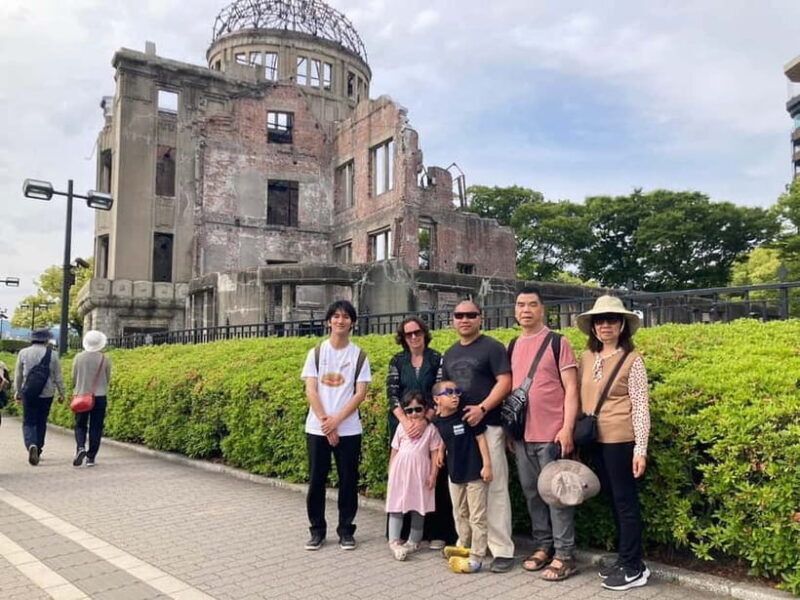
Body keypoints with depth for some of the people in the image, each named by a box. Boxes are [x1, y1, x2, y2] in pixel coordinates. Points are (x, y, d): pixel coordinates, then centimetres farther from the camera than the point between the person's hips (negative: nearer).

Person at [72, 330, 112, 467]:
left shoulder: (79, 358, -5)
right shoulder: (105, 359, -7)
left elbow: (73, 377, 3)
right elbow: (107, 379, 0)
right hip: (99, 397, -1)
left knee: (80, 425, 14)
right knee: (95, 428, 6)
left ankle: (80, 447, -10)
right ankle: (91, 457, 7)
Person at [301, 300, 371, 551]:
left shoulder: (359, 356, 2)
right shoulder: (316, 353, 3)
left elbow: (360, 393, -3)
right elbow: (311, 391, -2)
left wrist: (337, 419, -13)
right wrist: (325, 422, -11)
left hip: (349, 429, 0)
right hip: (317, 428, 0)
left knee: (348, 481, 5)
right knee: (316, 480, 6)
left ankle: (346, 530, 19)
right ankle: (317, 530, 20)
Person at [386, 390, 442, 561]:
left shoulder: (430, 429, -1)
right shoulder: (402, 428, 5)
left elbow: (435, 454, -1)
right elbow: (394, 452, 8)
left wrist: (433, 475, -6)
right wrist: (391, 473, 6)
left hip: (420, 473, -1)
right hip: (400, 471, 1)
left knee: (418, 507, 9)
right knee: (397, 505, 1)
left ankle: (413, 541, 21)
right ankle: (394, 541, 5)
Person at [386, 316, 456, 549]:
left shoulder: (437, 359, 1)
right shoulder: (397, 361, 6)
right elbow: (391, 394, -1)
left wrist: (424, 420, -17)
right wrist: (405, 421, -16)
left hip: (430, 425, -2)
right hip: (402, 425, 2)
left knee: (433, 476, 0)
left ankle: (437, 532, 10)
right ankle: (403, 530, 18)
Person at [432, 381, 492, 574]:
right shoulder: (438, 421, -1)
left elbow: (480, 438, -12)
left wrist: (487, 465, -14)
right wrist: (441, 450, 4)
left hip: (475, 473, -6)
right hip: (455, 473, 6)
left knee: (477, 517, 1)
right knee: (460, 514, 20)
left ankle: (476, 557, 7)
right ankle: (463, 546, 38)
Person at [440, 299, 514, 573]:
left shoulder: (492, 347, -3)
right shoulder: (450, 354, 17)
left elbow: (505, 382, -11)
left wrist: (482, 408, -21)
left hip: (487, 427, -6)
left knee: (494, 488, -5)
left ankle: (502, 550, 3)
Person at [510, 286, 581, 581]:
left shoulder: (557, 342, -5)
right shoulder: (512, 346, 11)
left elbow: (571, 389, -8)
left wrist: (567, 428, -15)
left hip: (551, 434, -5)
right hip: (522, 435, 6)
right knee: (532, 493, 13)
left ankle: (564, 555, 13)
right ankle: (543, 546, 27)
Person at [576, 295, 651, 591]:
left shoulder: (632, 359, -8)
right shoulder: (587, 358, 7)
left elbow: (641, 406, -10)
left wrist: (640, 449, -14)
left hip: (620, 440, -6)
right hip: (595, 440, 6)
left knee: (625, 500, 3)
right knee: (613, 499, 16)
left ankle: (634, 568, 16)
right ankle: (625, 559, 30)